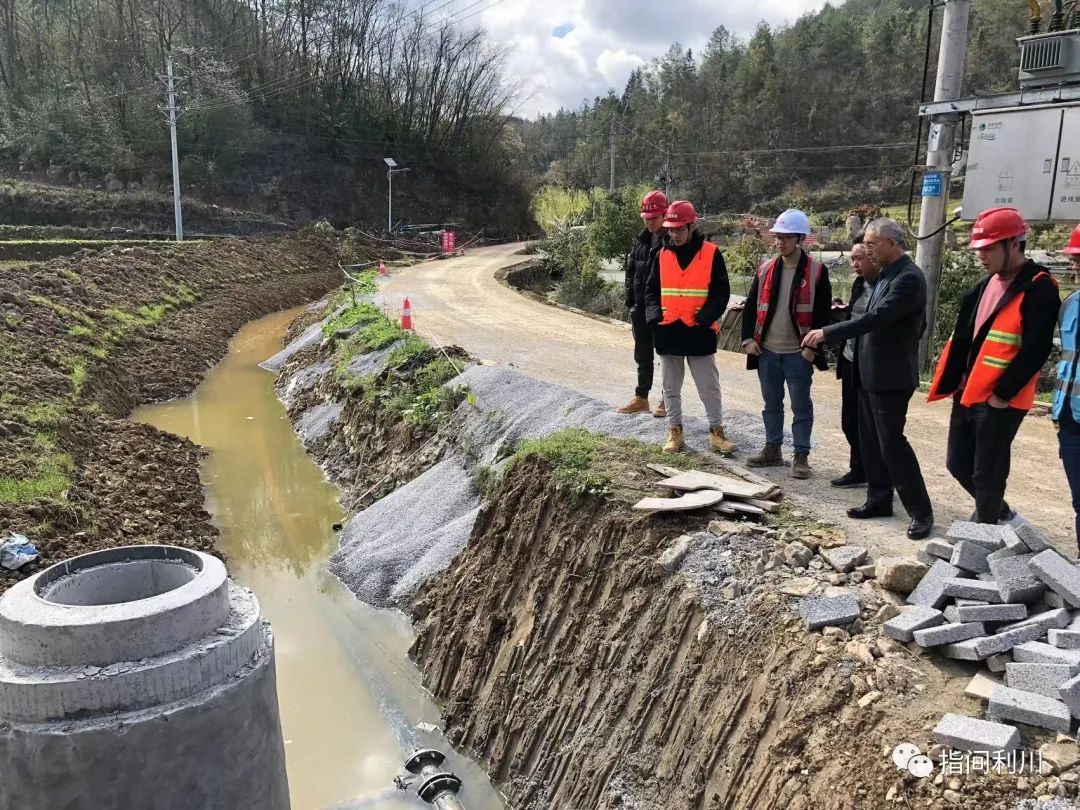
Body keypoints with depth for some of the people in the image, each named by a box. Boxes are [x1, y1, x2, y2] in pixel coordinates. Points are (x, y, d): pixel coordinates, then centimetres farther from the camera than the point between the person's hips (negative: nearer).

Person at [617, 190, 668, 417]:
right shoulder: (642, 241, 10)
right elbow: (631, 271, 15)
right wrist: (630, 300, 8)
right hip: (641, 308, 7)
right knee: (642, 356, 15)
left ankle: (667, 400, 16)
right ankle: (641, 398, 26)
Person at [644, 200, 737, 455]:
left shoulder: (711, 253, -4)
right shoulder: (662, 255, 6)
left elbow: (721, 293, -5)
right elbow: (651, 290, 10)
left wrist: (702, 319, -16)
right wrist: (655, 317, -6)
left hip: (699, 333, -3)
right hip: (667, 333, 3)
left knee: (709, 387, 4)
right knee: (671, 388, 11)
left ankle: (717, 431, 15)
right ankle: (675, 431, 22)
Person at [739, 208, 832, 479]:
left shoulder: (816, 271, -6)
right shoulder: (765, 269, 5)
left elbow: (823, 313, -6)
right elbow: (751, 306, 9)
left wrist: (813, 347, -12)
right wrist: (748, 338, 0)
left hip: (798, 353, -4)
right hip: (767, 351, 4)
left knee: (801, 406, 4)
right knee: (771, 404, 15)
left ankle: (801, 456, 14)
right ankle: (772, 449, 27)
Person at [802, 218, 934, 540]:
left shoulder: (908, 277, -19)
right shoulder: (886, 274, 11)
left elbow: (875, 318, -27)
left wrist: (826, 332, -26)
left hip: (890, 376, -10)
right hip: (870, 373, 10)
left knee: (891, 442, -6)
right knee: (870, 441, 15)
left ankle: (921, 512, 5)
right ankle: (879, 500, 26)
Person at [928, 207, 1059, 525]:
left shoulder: (1038, 288, -13)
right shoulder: (985, 284, 12)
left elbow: (1036, 349, -19)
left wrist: (1002, 394, -18)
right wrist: (953, 380, 7)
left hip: (999, 401, -8)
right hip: (967, 393, 8)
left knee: (986, 474, 2)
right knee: (958, 464, 16)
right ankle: (997, 511, 38)